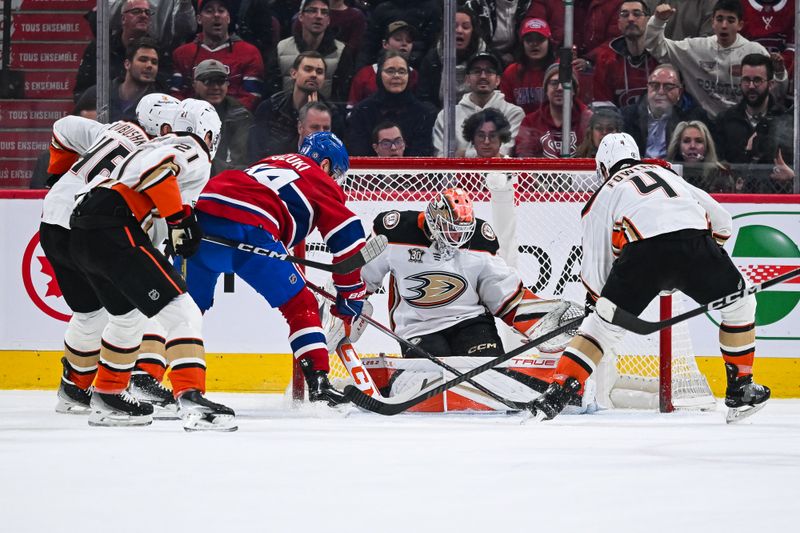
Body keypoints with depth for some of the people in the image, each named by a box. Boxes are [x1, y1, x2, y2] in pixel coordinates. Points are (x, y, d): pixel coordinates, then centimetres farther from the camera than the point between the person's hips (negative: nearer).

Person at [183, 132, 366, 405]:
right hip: (247, 227, -6)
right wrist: (350, 293, 16)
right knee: (299, 305, 6)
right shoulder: (321, 182, 17)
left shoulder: (270, 163, 37)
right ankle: (319, 385, 0)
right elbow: (348, 237, 9)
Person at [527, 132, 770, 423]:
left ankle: (555, 395, 6)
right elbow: (720, 219, 34)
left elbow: (595, 270, 22)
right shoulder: (666, 173, 37)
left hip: (641, 253, -1)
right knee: (740, 305, 26)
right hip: (694, 240, 1)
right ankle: (740, 390, 25)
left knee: (603, 325, 16)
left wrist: (597, 298, 41)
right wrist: (705, 265, 45)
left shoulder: (603, 196, 28)